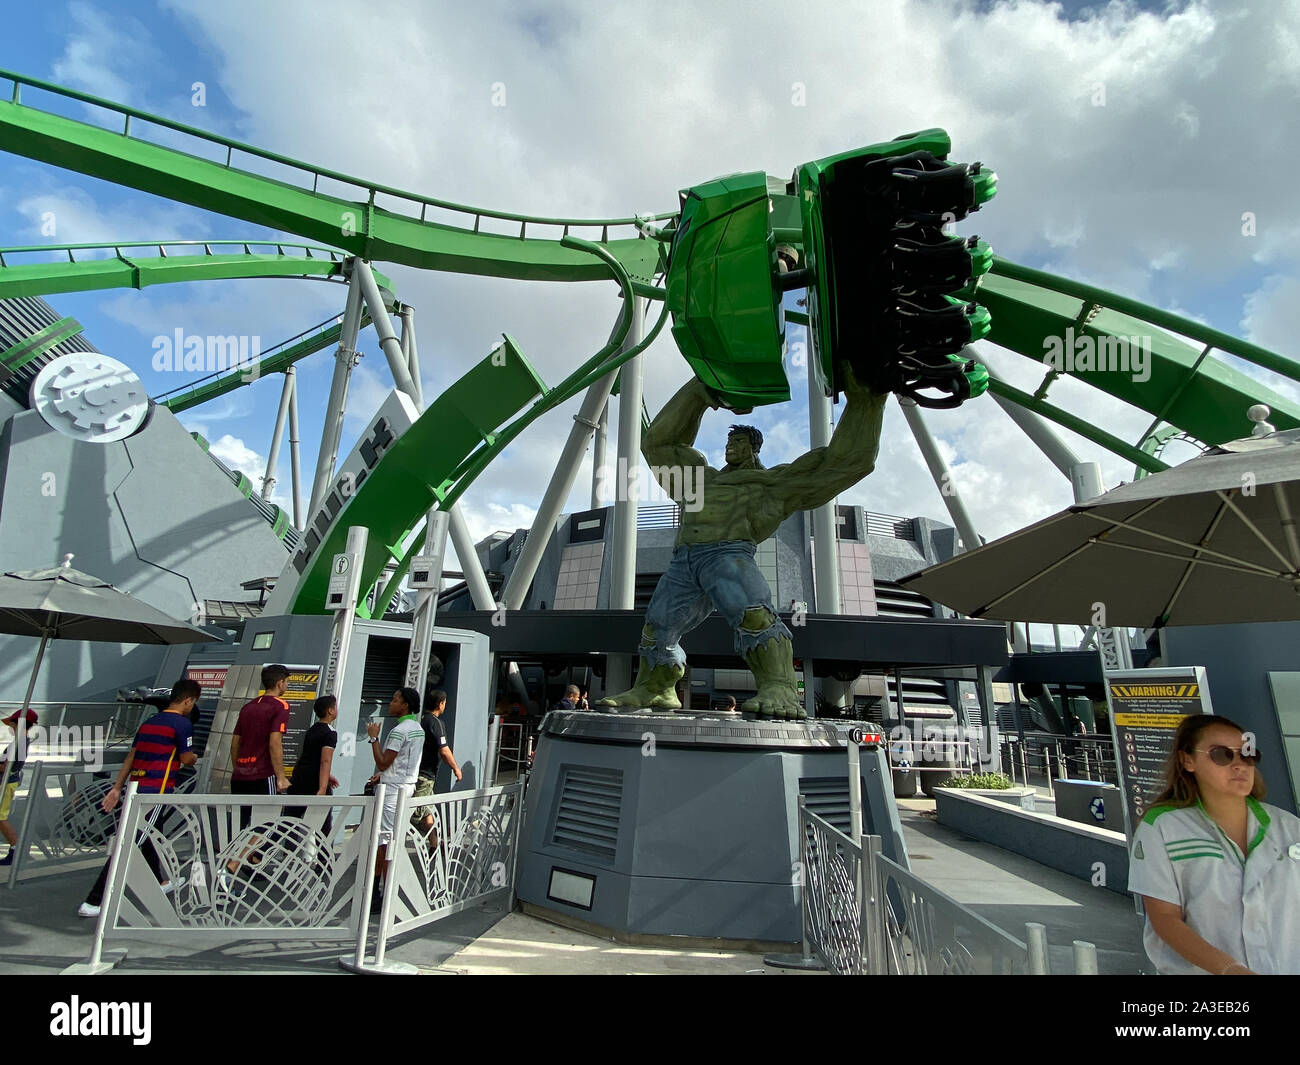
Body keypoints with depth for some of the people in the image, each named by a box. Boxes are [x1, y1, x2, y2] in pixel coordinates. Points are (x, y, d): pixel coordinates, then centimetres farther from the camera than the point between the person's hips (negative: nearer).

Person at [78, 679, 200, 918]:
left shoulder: (149, 722, 15)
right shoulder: (182, 723, -9)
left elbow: (131, 757, 15)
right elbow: (186, 759, -7)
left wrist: (117, 788, 17)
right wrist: (194, 757, 15)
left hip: (136, 788, 9)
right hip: (156, 790, -9)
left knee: (144, 837, 21)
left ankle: (157, 883, 37)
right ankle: (94, 902, -7)